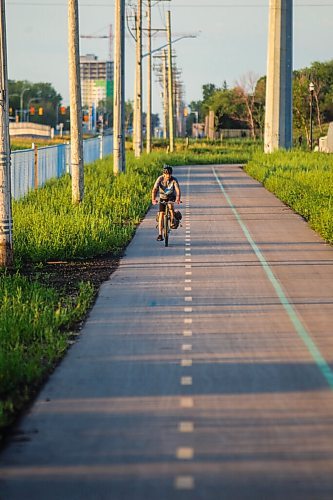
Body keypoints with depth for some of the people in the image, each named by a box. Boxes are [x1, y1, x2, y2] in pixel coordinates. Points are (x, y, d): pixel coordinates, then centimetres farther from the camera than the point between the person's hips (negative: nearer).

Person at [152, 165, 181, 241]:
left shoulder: (174, 180, -21)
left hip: (171, 197, -1)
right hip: (162, 198, 1)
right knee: (161, 213, -11)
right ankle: (160, 234, -9)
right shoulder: (160, 179, -20)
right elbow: (155, 189, -29)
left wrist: (178, 198, -53)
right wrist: (153, 199, -45)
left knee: (170, 205, -34)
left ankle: (173, 221, -15)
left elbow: (178, 189, -34)